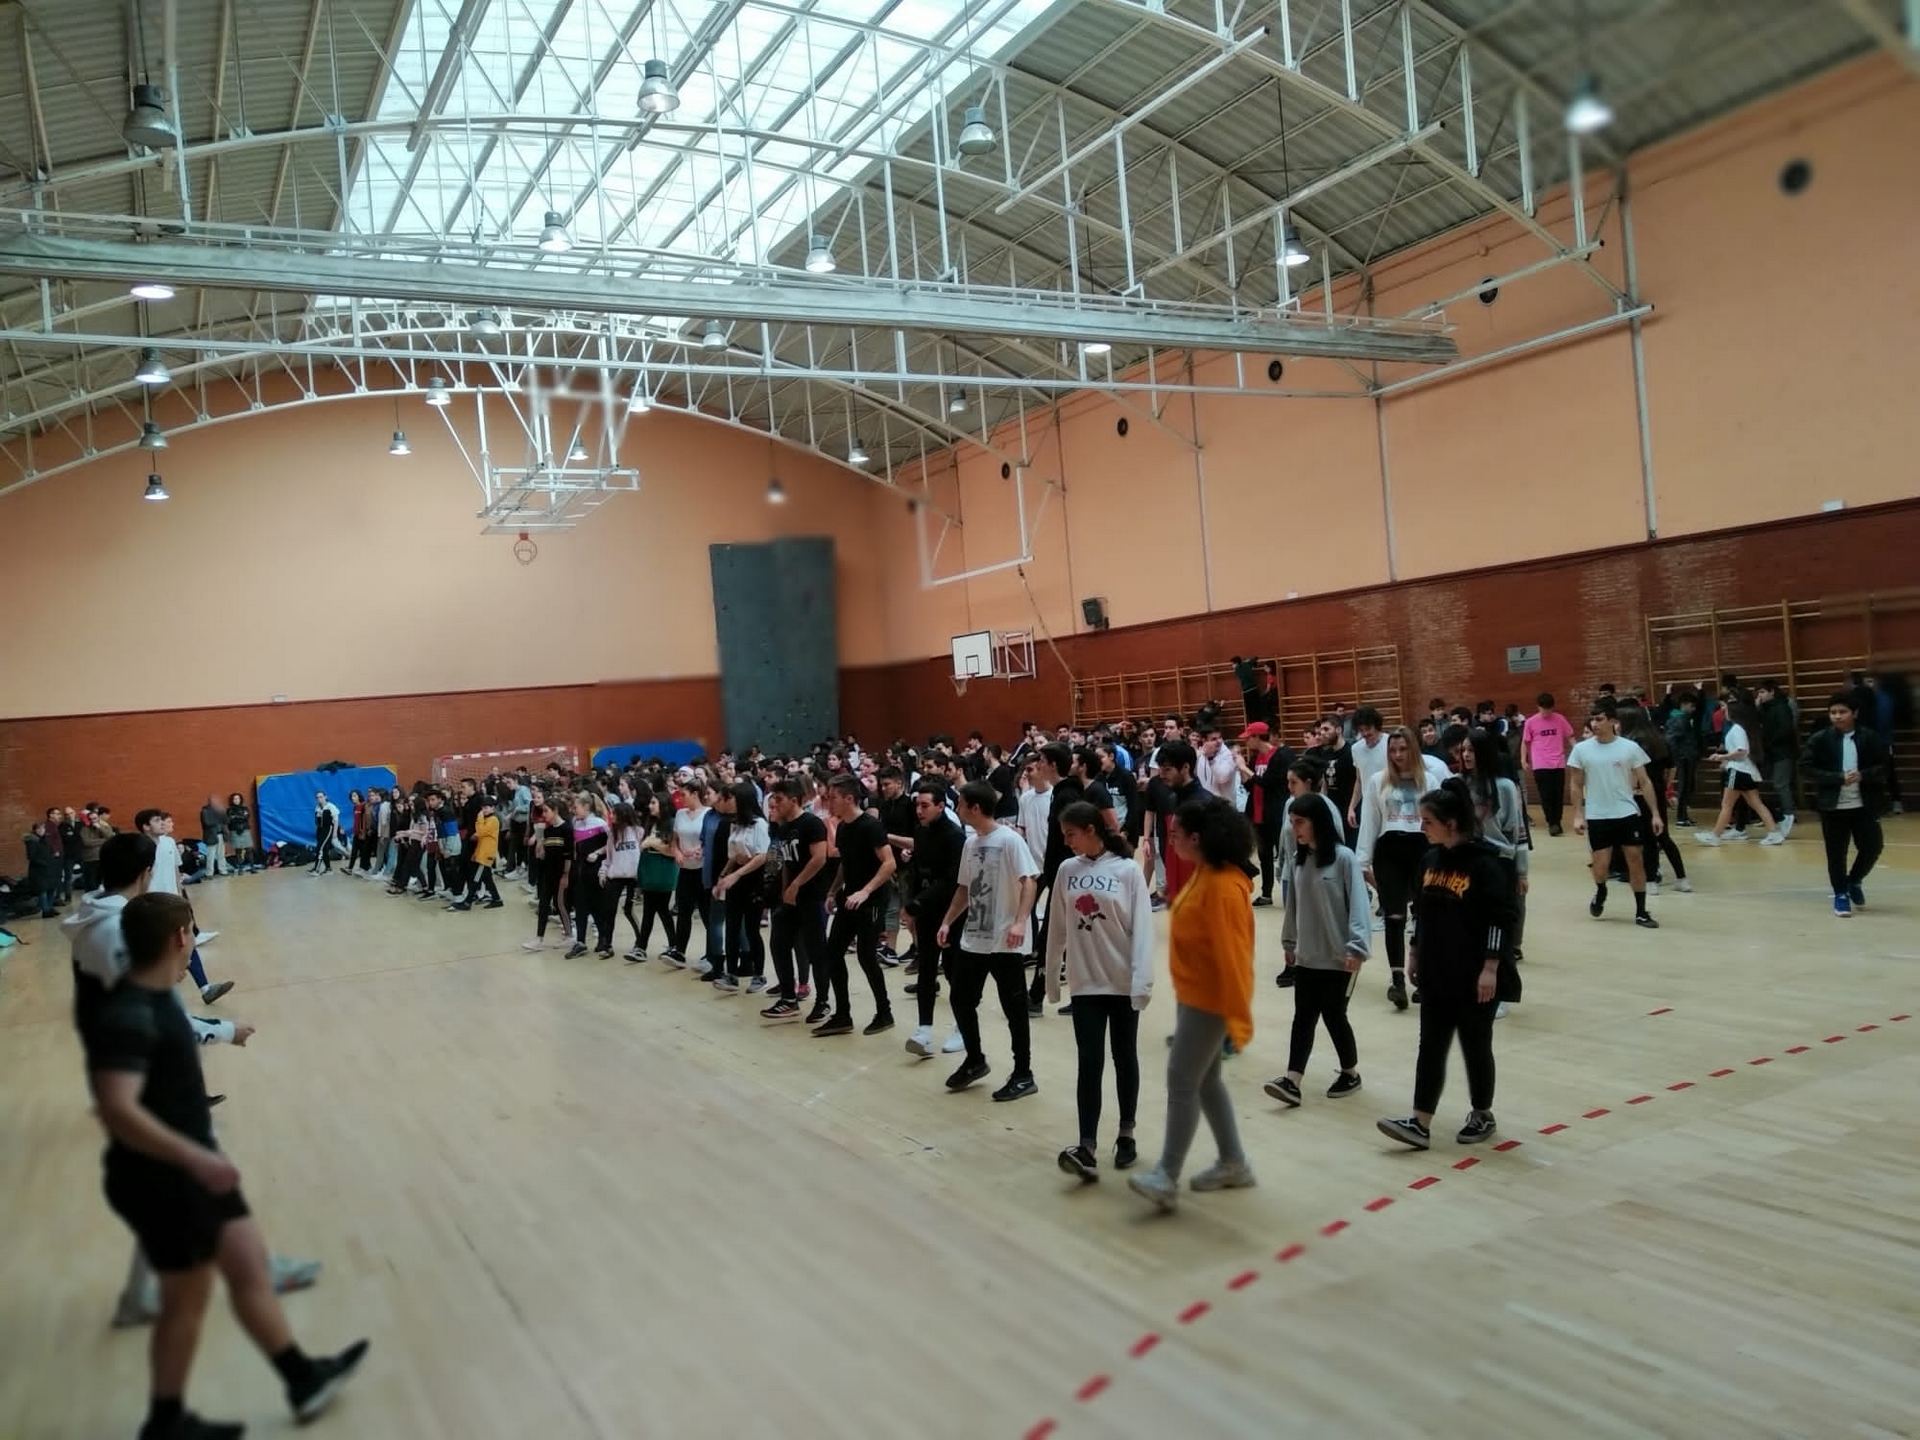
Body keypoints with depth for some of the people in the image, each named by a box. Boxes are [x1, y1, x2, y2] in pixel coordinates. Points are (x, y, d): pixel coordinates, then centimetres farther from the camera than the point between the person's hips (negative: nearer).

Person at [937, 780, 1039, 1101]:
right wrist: (947, 922, 14)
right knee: (961, 1000, 12)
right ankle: (975, 1060, 31)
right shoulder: (971, 842, 10)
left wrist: (1020, 922, -30)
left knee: (1014, 1008, 2)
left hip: (1005, 943, -8)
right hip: (972, 939, 8)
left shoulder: (1009, 839, -14)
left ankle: (1023, 1075, 13)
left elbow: (1028, 882, -19)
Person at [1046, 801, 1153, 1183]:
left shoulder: (1128, 870, -8)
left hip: (1122, 982, -2)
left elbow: (1142, 927, -11)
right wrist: (1051, 975, 15)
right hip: (1085, 983, 2)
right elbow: (1058, 927, 10)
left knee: (1125, 1058, 11)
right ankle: (1087, 1149, -10)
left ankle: (1126, 1135, 26)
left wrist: (1142, 980, -17)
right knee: (1090, 1062, -4)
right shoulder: (1067, 870, 3)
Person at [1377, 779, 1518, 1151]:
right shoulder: (1430, 860, 5)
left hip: (1473, 978, -6)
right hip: (1436, 975, 6)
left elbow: (1501, 919, -16)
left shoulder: (1484, 863, -16)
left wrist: (1490, 969, -18)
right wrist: (1416, 956, 16)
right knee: (1431, 1047, 5)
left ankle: (1483, 1116, 27)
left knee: (1475, 1047, 9)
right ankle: (1420, 1124, 6)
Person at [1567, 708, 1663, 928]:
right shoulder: (1581, 749, -2)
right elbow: (1577, 786, 4)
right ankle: (1600, 893, 34)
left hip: (1627, 813, 0)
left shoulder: (1630, 748, -4)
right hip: (1597, 817, 0)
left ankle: (1641, 913, 12)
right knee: (1600, 865, 0)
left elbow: (1644, 782, 0)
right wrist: (1578, 815, -3)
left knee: (1636, 861, 1)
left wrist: (1655, 814, -4)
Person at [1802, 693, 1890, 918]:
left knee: (1872, 847, 3)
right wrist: (1838, 778, -19)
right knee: (1836, 853, 4)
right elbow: (1806, 768, -8)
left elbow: (1885, 766, 0)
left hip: (1864, 805, 1)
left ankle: (1854, 882, 30)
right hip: (1833, 806, -1)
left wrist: (1863, 775, -19)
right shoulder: (1819, 739, -5)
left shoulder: (1870, 737, -2)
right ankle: (1840, 893, 20)